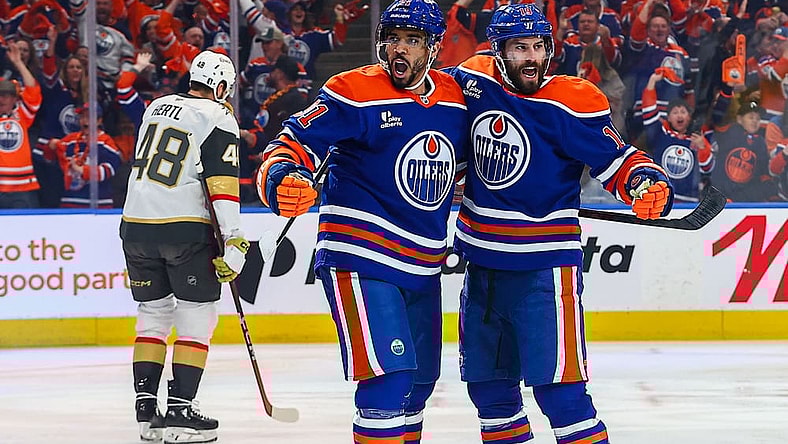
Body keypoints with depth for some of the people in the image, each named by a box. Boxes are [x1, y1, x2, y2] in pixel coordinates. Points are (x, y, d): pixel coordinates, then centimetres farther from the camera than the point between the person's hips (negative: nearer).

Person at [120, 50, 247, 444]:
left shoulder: (157, 108, 13)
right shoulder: (219, 120, -6)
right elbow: (223, 184, -14)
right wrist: (233, 243, -15)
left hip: (137, 225, 6)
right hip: (185, 228, -6)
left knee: (152, 316, 15)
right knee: (197, 320, 2)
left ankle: (145, 408, 12)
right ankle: (179, 411, -5)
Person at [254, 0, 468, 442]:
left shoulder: (455, 98, 6)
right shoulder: (355, 94, -12)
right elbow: (294, 145, -15)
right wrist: (284, 180, -35)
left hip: (423, 267, 7)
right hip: (361, 254, -7)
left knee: (420, 378, 17)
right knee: (388, 375, -19)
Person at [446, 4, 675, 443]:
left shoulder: (574, 103, -14)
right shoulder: (474, 81, 0)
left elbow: (616, 160, -10)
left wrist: (648, 183, -29)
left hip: (544, 267, -6)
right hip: (482, 262, 6)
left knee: (556, 385, -13)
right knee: (487, 383, 16)